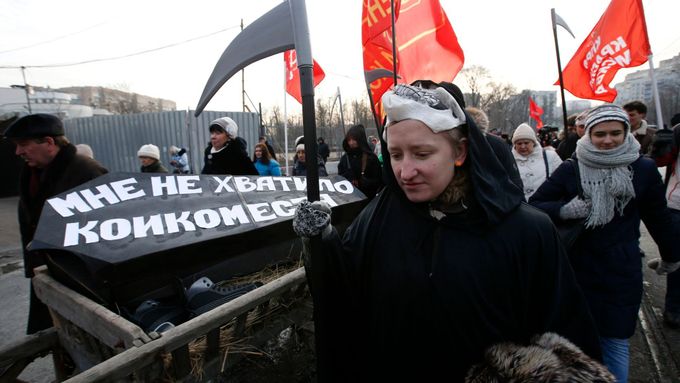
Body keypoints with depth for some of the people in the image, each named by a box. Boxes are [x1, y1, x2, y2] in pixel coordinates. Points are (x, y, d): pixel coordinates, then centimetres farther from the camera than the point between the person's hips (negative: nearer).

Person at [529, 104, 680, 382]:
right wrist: (564, 210, -22)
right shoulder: (571, 168, -5)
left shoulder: (643, 168, -1)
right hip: (575, 268, -1)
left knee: (615, 343, 9)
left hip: (621, 271, 1)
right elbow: (534, 205, -5)